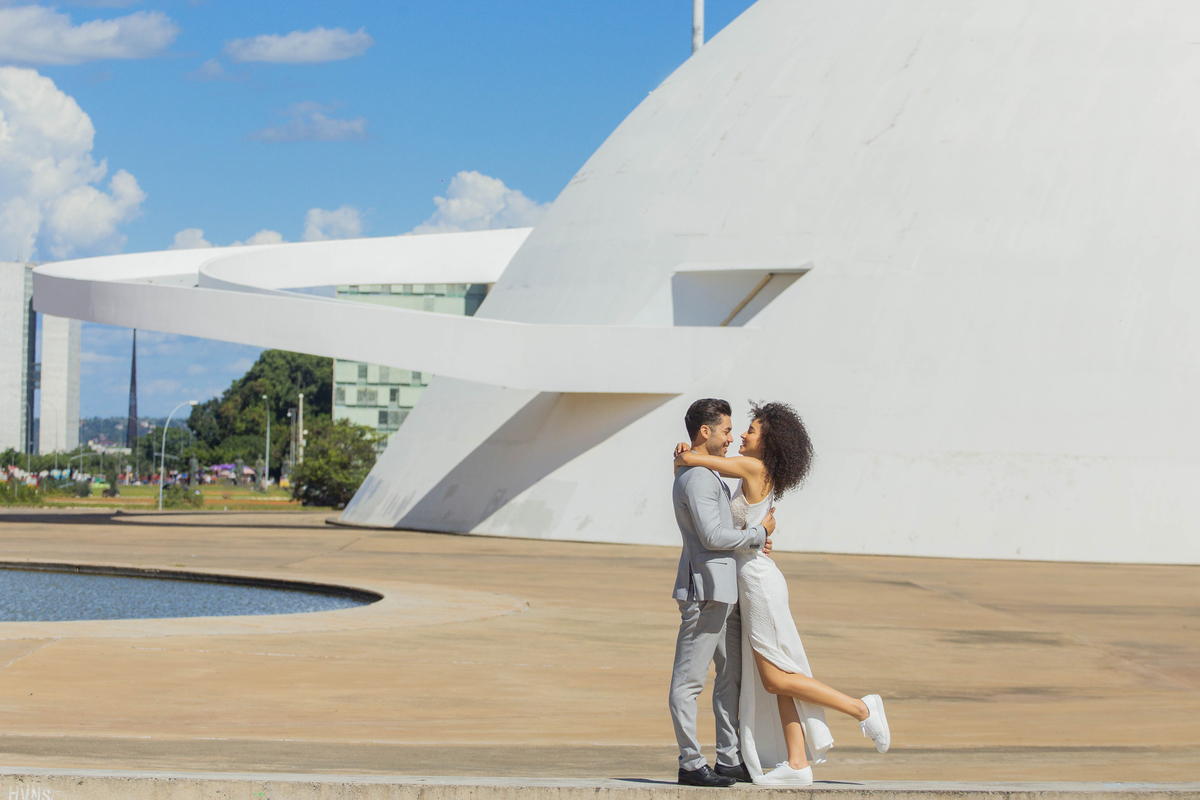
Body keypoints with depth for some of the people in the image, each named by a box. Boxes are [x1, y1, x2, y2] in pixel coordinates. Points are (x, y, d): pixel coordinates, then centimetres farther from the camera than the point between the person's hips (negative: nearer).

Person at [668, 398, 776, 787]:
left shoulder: (708, 475, 20)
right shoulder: (696, 478, -14)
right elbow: (712, 536, -22)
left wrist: (755, 537, 8)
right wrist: (759, 532, -9)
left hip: (723, 592, 11)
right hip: (705, 590, -11)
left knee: (733, 675, 12)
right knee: (689, 679, -6)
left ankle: (730, 759, 16)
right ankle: (690, 763, -5)